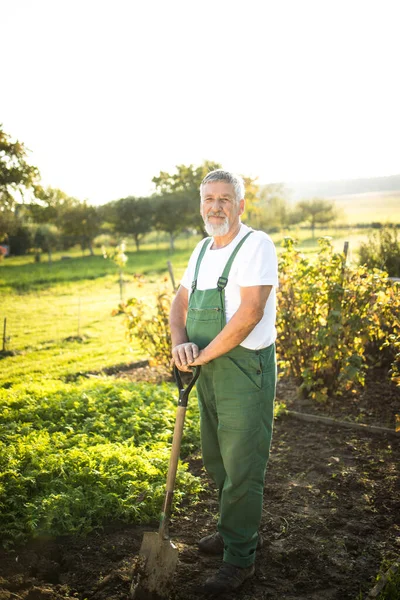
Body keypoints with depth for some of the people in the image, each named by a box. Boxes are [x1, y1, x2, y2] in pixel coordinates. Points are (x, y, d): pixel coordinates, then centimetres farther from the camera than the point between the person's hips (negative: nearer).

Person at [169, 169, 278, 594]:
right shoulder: (203, 249, 12)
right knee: (215, 459, 20)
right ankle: (242, 530, 40)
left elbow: (250, 312, -23)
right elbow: (181, 302, 13)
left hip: (245, 368, -8)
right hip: (208, 370, 9)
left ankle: (240, 558, 17)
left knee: (242, 467, 1)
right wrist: (179, 342, -7)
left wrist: (203, 354, -18)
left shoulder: (256, 245, -13)